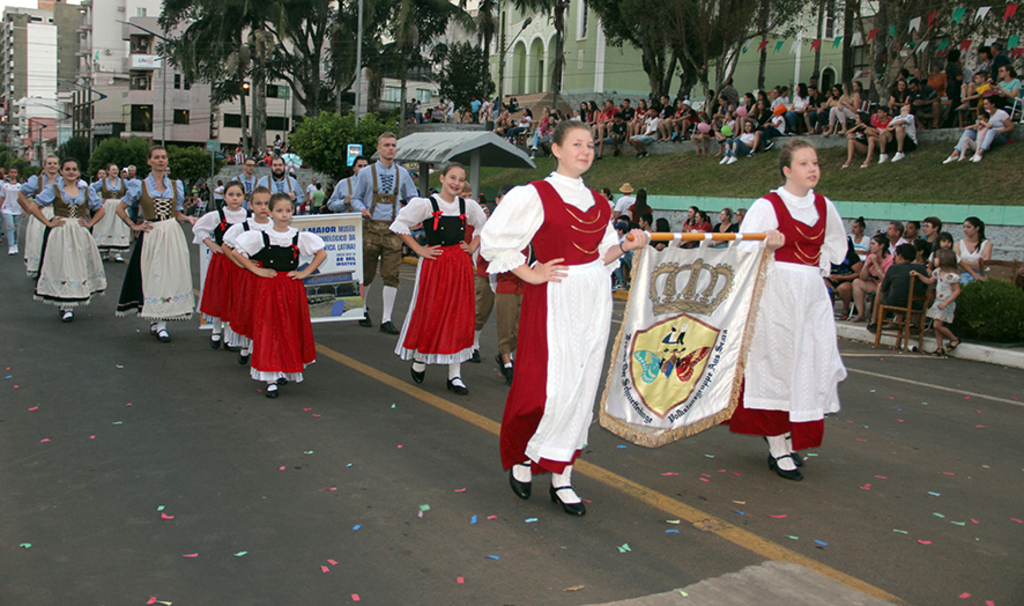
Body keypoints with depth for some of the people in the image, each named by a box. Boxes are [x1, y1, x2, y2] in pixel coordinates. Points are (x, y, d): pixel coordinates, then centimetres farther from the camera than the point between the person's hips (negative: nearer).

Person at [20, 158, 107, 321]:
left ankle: (70, 305, 16)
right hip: (60, 234, -3)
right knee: (62, 268, -4)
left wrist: (90, 223, 3)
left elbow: (100, 210, 17)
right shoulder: (53, 189, 1)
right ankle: (65, 307, -1)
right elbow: (33, 207, 0)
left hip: (80, 234, 3)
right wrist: (48, 223, -6)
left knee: (79, 268, 4)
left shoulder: (86, 190, 9)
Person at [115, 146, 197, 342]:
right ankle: (157, 322, 6)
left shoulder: (176, 185, 11)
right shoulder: (140, 186, 3)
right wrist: (134, 226, 2)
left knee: (171, 276, 0)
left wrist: (188, 219, -4)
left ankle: (159, 321, 7)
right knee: (153, 277, -2)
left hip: (172, 236, 2)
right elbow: (120, 208, 10)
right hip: (151, 237, -2)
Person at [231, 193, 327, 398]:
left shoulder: (300, 237, 2)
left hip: (293, 290, 2)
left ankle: (287, 371, 23)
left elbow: (322, 253, 9)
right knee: (268, 331, -5)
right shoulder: (260, 237, -3)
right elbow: (236, 252, 1)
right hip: (268, 289, -2)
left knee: (292, 331, 6)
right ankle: (271, 378, -3)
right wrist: (256, 270, -5)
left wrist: (305, 272, 1)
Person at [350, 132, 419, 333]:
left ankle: (386, 320, 2)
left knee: (391, 275, -4)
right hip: (371, 227, -1)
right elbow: (356, 198, 10)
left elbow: (413, 197, 17)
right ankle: (363, 310, 32)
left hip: (393, 228, 1)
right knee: (367, 274, 7)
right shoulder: (366, 173, 5)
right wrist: (362, 208, -12)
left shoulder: (402, 173, 10)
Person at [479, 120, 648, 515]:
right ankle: (521, 455, 19)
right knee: (552, 388, -9)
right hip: (553, 300, -6)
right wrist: (528, 274, -9)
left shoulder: (598, 202, 13)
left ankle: (561, 477, 16)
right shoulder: (533, 196, -6)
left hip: (594, 301, 6)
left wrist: (628, 246, 2)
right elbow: (492, 240, -7)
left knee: (582, 388, 6)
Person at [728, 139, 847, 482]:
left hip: (812, 292, 6)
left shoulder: (823, 206, 8)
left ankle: (792, 436, 22)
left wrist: (819, 263, 11)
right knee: (778, 362, -1)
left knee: (815, 362, 4)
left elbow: (836, 242, 26)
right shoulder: (767, 206, -9)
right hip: (777, 291, -6)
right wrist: (769, 244, -28)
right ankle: (778, 447, 8)